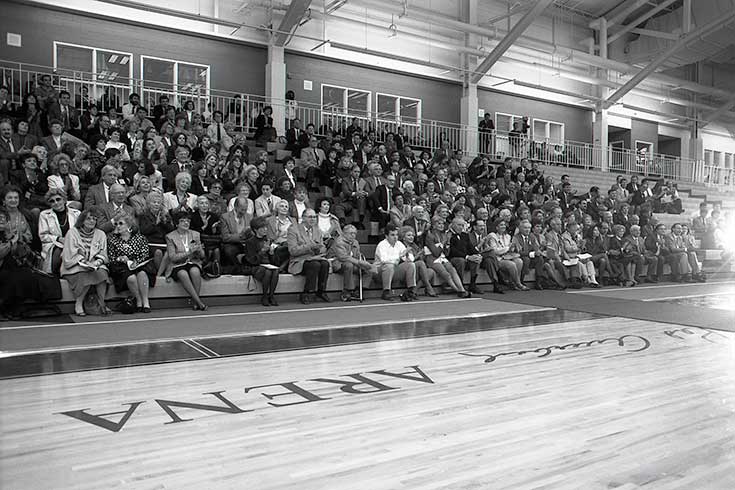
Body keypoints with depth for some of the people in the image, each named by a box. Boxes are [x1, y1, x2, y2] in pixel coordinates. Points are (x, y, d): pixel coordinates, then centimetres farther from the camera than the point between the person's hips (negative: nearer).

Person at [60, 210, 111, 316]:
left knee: (101, 272, -29)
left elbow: (103, 254, 7)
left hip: (94, 265, 3)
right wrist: (84, 262, -23)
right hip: (75, 267, -3)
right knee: (85, 275, -34)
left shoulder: (100, 234, 11)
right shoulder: (72, 232, 0)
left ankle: (102, 304, -20)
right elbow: (70, 255, -8)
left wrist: (98, 261, -15)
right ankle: (78, 303, -16)